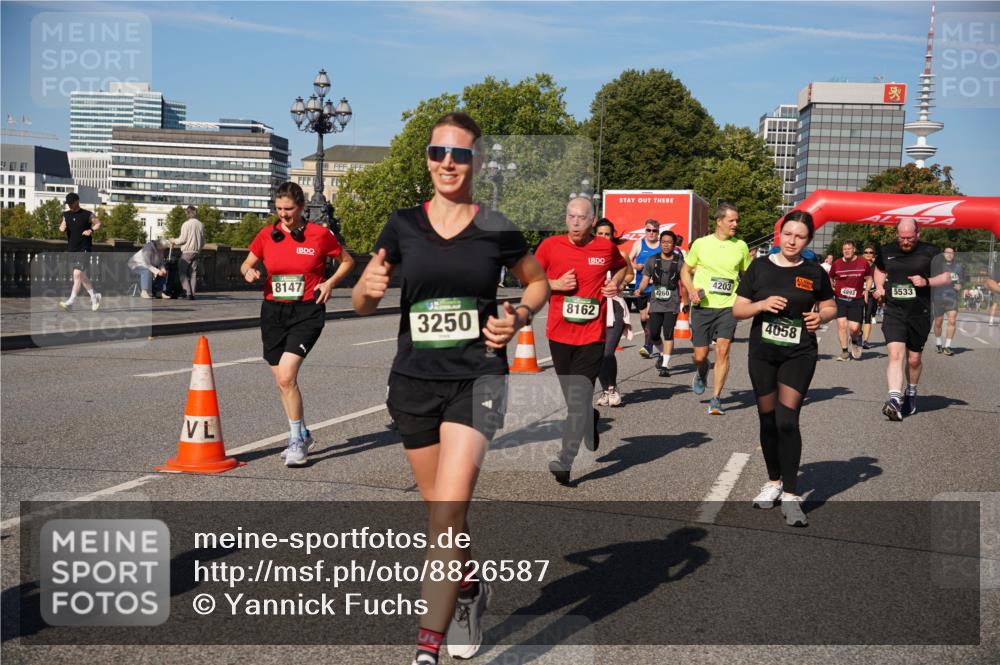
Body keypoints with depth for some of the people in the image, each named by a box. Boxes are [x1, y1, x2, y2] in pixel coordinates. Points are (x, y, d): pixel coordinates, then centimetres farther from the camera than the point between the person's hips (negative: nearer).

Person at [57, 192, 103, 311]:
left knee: (77, 274, -16)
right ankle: (94, 296, 29)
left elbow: (98, 223, 7)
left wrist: (91, 230, -11)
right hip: (72, 250, 6)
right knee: (82, 276, 12)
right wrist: (62, 228, -5)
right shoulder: (66, 215, 10)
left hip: (84, 249, -6)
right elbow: (62, 228, 19)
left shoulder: (88, 215, -4)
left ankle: (71, 302, -17)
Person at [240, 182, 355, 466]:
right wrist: (248, 272, -6)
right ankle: (302, 434, 31)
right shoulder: (267, 235, 5)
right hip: (273, 312, 4)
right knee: (282, 381, 10)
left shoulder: (319, 234, -3)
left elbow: (347, 261, 10)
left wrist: (330, 283, -5)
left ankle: (297, 441, -5)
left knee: (286, 376, -19)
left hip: (307, 312, -4)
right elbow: (247, 264, 17)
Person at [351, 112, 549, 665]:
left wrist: (519, 317, -6)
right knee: (441, 510, 16)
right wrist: (369, 285, -16)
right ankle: (470, 588, 45)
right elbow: (363, 305, 7)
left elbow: (537, 282, 14)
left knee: (447, 511, -15)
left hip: (477, 378, -3)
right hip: (414, 380, 3)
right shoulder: (403, 226, 1)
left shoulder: (496, 229, -2)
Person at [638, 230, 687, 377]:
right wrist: (640, 289, -14)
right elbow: (645, 279, 6)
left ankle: (665, 365, -8)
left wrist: (685, 302, 5)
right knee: (653, 335, 2)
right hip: (656, 303, 2)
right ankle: (661, 353, 32)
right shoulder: (652, 261, 6)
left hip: (672, 304, -2)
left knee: (668, 334, -10)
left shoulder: (679, 262, 3)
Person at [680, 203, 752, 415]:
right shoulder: (701, 244, 1)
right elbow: (685, 270, 11)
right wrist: (691, 290, -7)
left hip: (728, 306, 0)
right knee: (700, 355, 2)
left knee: (723, 349, -15)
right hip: (702, 306, 0)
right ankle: (701, 374, 40)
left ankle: (716, 399, -7)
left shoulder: (741, 246, 5)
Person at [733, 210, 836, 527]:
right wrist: (762, 304, -17)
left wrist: (822, 316, -7)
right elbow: (737, 310, 2)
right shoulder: (759, 267, 1)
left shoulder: (814, 273, 1)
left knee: (787, 421, -12)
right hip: (762, 354, 2)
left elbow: (830, 306, 15)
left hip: (799, 355, -2)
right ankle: (774, 481, 30)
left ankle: (790, 495, -4)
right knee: (768, 420, 10)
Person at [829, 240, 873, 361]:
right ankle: (844, 351, 2)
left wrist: (866, 290, 1)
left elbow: (869, 278, 13)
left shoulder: (863, 263, 2)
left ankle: (855, 342, 30)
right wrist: (831, 288, 5)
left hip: (857, 300, -1)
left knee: (854, 328, -7)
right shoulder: (836, 264, 2)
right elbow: (830, 279, 18)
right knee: (841, 323, -11)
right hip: (840, 299, 1)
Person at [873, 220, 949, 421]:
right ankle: (895, 399, -27)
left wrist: (927, 281, -15)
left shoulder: (929, 252, -2)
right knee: (895, 354, -17)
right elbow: (879, 270, 25)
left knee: (914, 359, 11)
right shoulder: (886, 251, 5)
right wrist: (879, 287, 6)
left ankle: (911, 393, 37)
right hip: (893, 312, 0)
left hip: (920, 313, 0)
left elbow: (946, 276, 2)